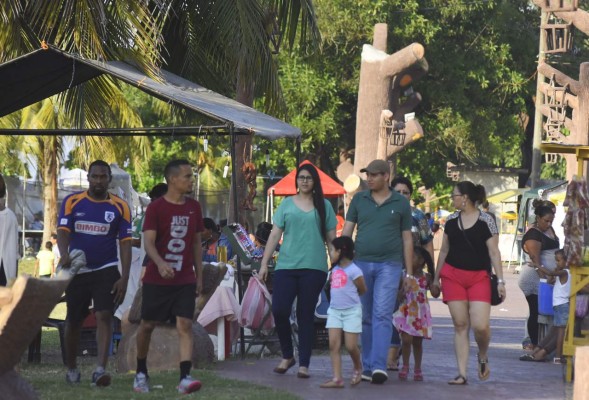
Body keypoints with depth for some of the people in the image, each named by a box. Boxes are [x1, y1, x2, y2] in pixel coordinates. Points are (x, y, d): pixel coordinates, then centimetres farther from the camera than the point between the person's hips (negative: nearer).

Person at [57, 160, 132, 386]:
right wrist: (64, 254, -31)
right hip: (77, 271, 1)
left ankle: (100, 369, -23)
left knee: (104, 316, -17)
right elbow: (63, 231, -9)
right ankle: (71, 368, 27)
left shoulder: (120, 207, 1)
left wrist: (124, 277, -8)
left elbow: (125, 243, 0)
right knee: (74, 321, 9)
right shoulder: (72, 202, 0)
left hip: (106, 271, -1)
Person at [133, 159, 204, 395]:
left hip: (185, 280, 3)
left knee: (185, 325, -11)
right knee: (148, 325, 8)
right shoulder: (156, 208, -8)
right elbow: (148, 241, -16)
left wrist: (199, 275, 13)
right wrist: (160, 263, -34)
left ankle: (185, 378, -19)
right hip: (156, 279, -3)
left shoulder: (194, 208, 7)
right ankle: (141, 373, 27)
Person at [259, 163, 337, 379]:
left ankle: (303, 364, 7)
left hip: (313, 267, -1)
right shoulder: (287, 204, 9)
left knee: (306, 315, 1)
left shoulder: (324, 206, 8)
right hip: (286, 266, 1)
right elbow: (275, 235, 8)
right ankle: (287, 356, 13)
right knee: (279, 311, -8)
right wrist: (264, 263, 3)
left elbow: (331, 238, 9)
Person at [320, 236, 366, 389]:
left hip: (351, 311, -6)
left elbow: (362, 290, -3)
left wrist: (350, 297, 8)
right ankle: (337, 378, -5)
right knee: (333, 345, -4)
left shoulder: (353, 270, -13)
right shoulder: (335, 269, 8)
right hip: (335, 310, 6)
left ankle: (358, 369, 26)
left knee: (351, 346, -3)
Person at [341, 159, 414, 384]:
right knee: (365, 318, 7)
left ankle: (379, 366, -20)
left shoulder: (401, 203, 6)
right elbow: (347, 231, 10)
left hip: (389, 266, -3)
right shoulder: (359, 200, 10)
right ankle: (367, 367, 13)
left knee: (382, 315, -13)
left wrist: (409, 273, 6)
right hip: (361, 263, 3)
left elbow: (407, 239, 9)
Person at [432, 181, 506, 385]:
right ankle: (462, 373, 1)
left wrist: (500, 280, -9)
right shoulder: (451, 221, 10)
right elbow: (444, 251, 17)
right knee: (460, 325, -1)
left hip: (479, 278, -3)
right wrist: (436, 278, 17)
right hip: (453, 276, 3)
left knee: (480, 325, -14)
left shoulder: (486, 221, -2)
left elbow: (494, 252, -3)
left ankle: (483, 357, 18)